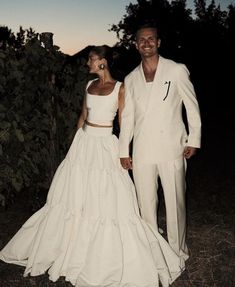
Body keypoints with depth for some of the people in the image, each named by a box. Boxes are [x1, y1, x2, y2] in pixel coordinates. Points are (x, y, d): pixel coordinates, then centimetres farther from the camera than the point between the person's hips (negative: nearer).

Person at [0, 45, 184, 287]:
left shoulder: (119, 88, -5)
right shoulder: (90, 85, 11)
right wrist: (76, 142, 16)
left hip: (105, 146, -6)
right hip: (83, 143, 6)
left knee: (108, 202, -4)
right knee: (76, 195, 12)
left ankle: (109, 259, 12)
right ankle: (72, 250, 30)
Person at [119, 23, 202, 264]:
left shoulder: (177, 70, -1)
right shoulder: (130, 79, 10)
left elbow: (192, 107, 4)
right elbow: (127, 117, 12)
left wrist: (194, 140, 1)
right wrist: (124, 151, 10)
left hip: (172, 148, -3)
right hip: (142, 151, 3)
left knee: (175, 202, 4)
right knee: (146, 203, 10)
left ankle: (177, 251, 21)